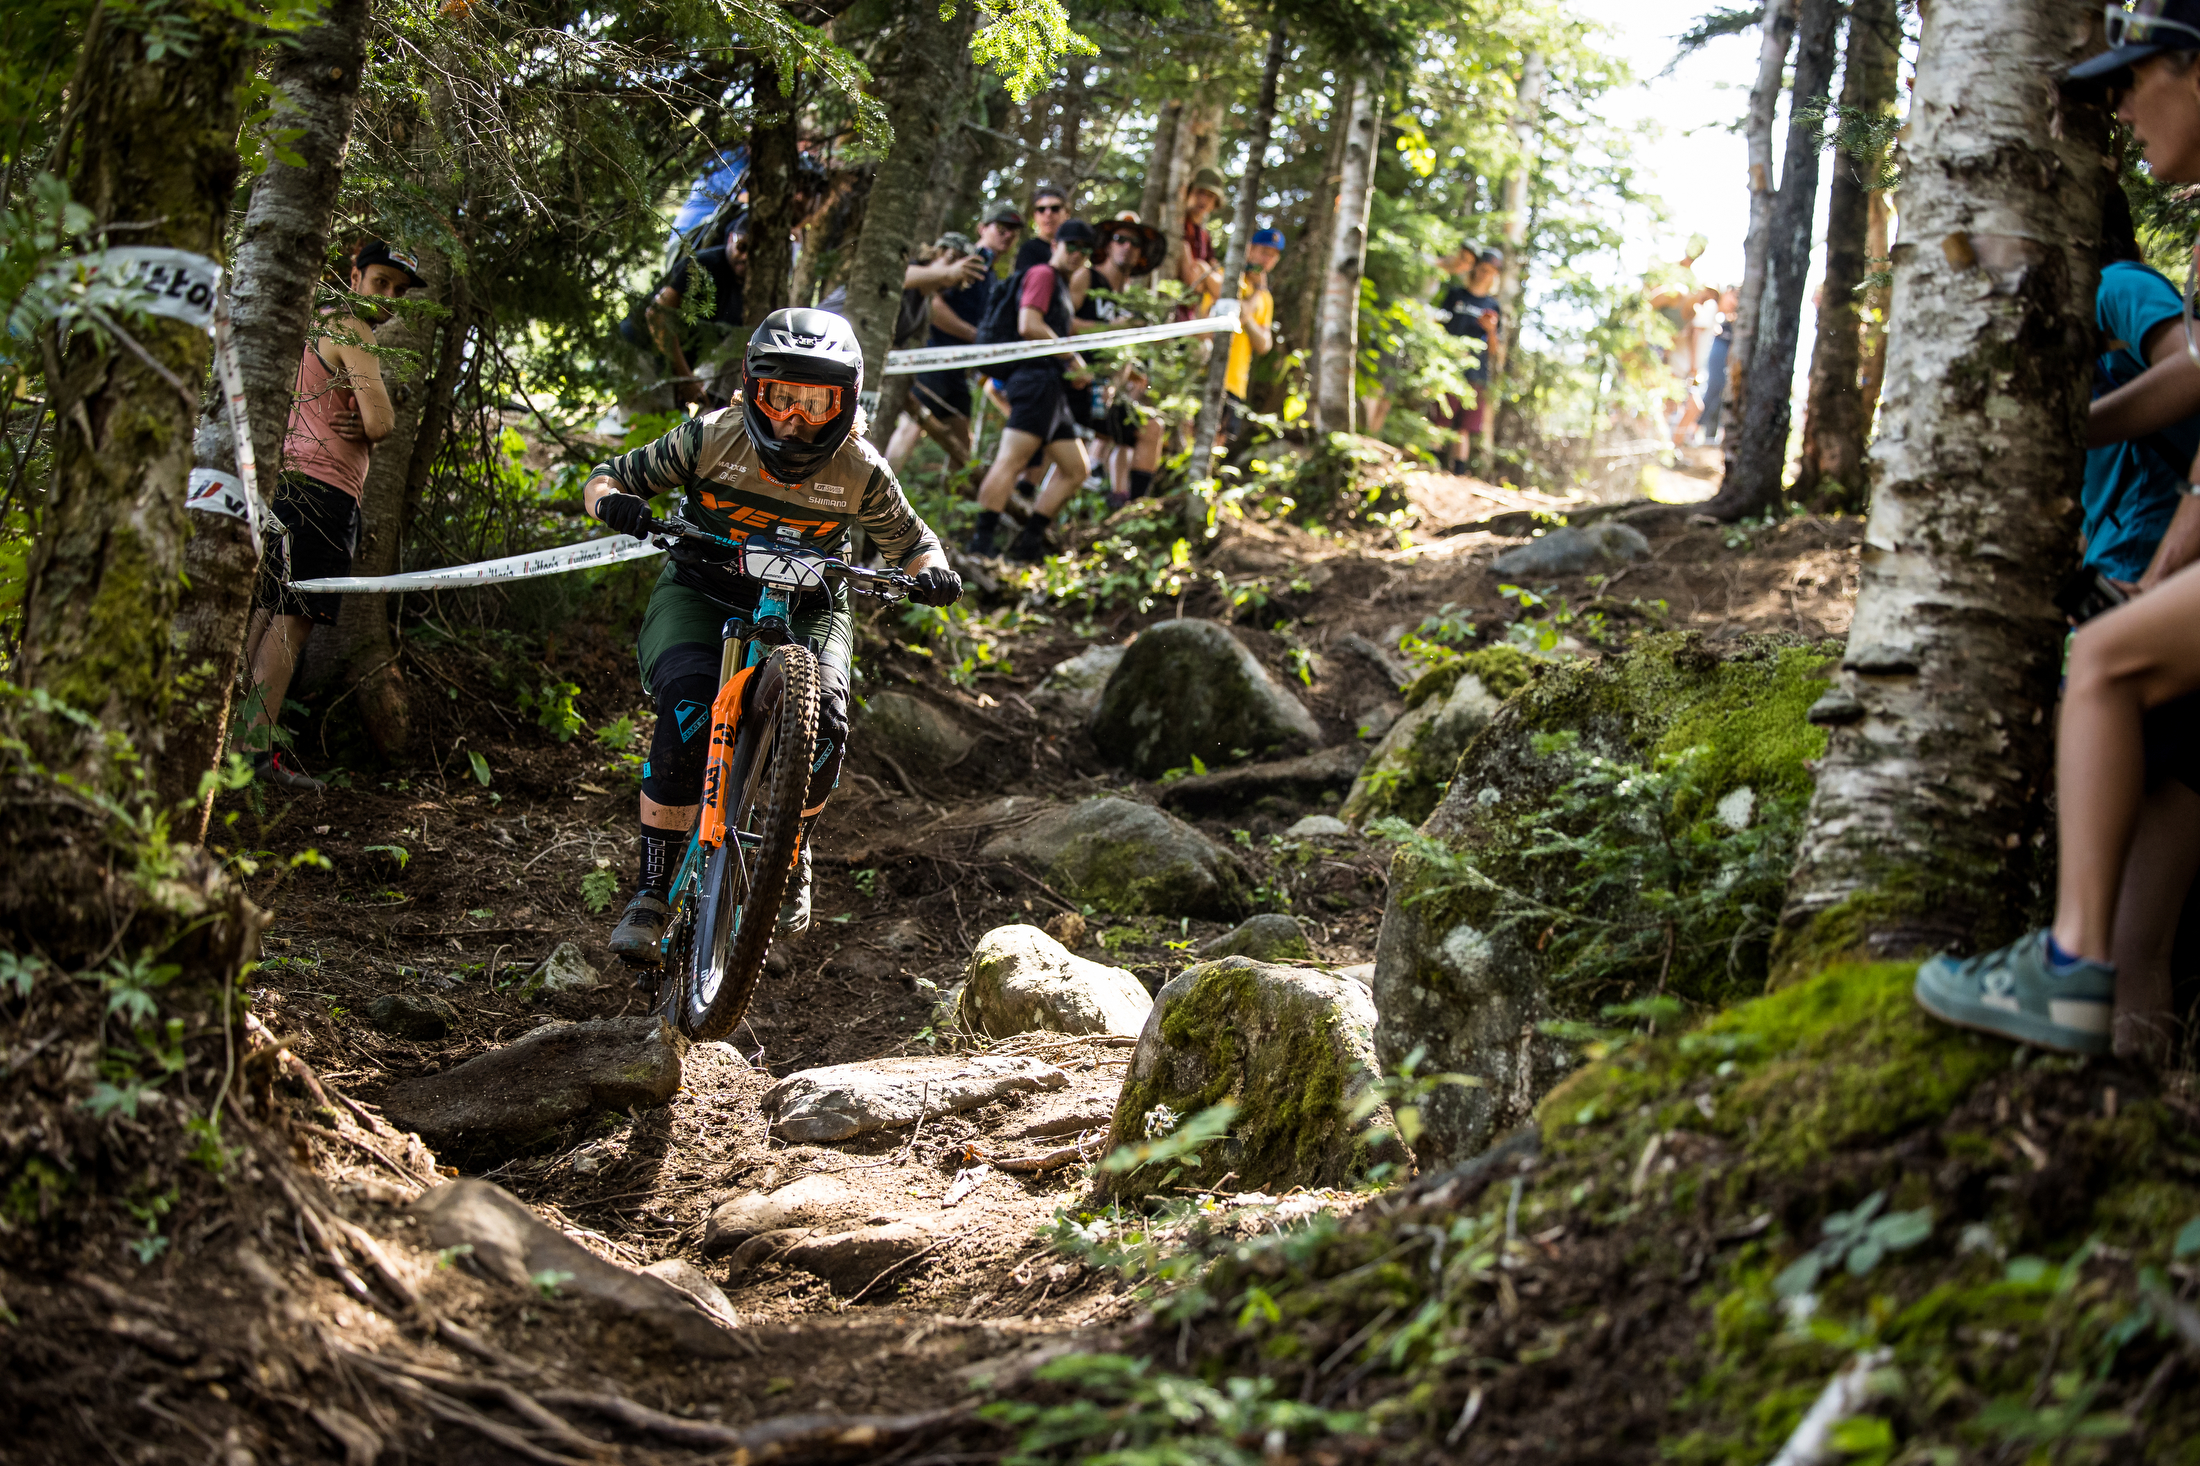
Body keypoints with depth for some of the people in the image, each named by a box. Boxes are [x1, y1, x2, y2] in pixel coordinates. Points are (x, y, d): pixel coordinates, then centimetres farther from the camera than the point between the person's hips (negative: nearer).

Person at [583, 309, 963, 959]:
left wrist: (932, 571, -19)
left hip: (807, 607, 1)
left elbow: (910, 540, 5)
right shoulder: (713, 438, -14)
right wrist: (615, 501, -30)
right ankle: (652, 888, -17)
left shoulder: (860, 471, -11)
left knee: (822, 721, -26)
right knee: (689, 711, -29)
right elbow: (607, 476, -5)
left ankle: (791, 854, 6)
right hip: (701, 593, -1)